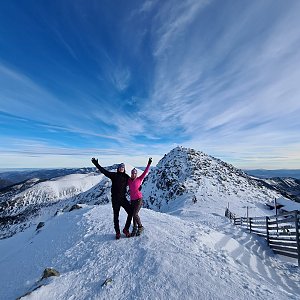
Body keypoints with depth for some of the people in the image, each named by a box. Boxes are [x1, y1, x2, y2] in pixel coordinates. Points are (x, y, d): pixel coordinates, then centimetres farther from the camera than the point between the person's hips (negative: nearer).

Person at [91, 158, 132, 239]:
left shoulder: (126, 177, 2)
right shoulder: (113, 175, -3)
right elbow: (103, 171, -6)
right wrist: (96, 164, -11)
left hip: (123, 198, 2)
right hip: (115, 199, -1)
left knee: (131, 212, -6)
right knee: (116, 216, 10)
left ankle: (126, 229, 15)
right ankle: (117, 232, 30)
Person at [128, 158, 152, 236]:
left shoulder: (139, 179, -8)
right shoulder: (129, 180, 1)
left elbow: (145, 172, -13)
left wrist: (149, 164, -17)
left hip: (139, 199, -4)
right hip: (132, 200, 4)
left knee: (135, 214, -11)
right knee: (133, 215, 11)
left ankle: (140, 227, 13)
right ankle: (135, 228, 31)